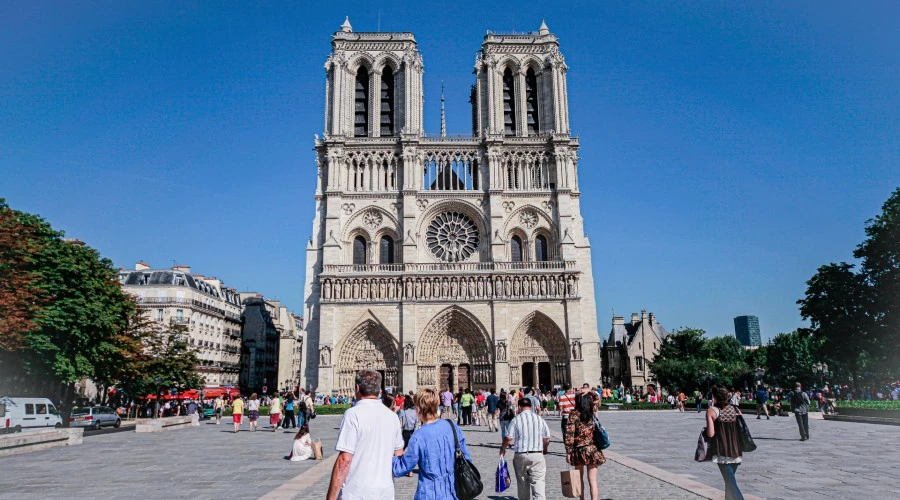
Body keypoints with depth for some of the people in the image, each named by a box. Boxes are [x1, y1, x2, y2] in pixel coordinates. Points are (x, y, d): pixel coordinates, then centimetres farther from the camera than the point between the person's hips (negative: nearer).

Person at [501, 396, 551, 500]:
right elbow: (547, 439, 7)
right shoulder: (539, 419, 2)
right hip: (537, 455, 0)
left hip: (520, 455, 0)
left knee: (523, 484, 15)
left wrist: (502, 449, 12)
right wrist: (544, 448, 27)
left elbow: (509, 438, -7)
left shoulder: (516, 419, -4)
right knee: (539, 482, -3)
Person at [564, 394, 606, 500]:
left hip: (578, 450, -2)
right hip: (592, 450, 2)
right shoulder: (592, 414, 0)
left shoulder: (574, 414, -8)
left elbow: (569, 434, -11)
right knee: (592, 480, 1)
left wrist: (568, 452, -9)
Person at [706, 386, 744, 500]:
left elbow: (710, 433, -14)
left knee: (730, 482, -5)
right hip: (736, 451, 6)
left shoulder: (712, 411, -10)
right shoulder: (736, 409, 4)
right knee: (730, 478, 21)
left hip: (722, 452, -5)